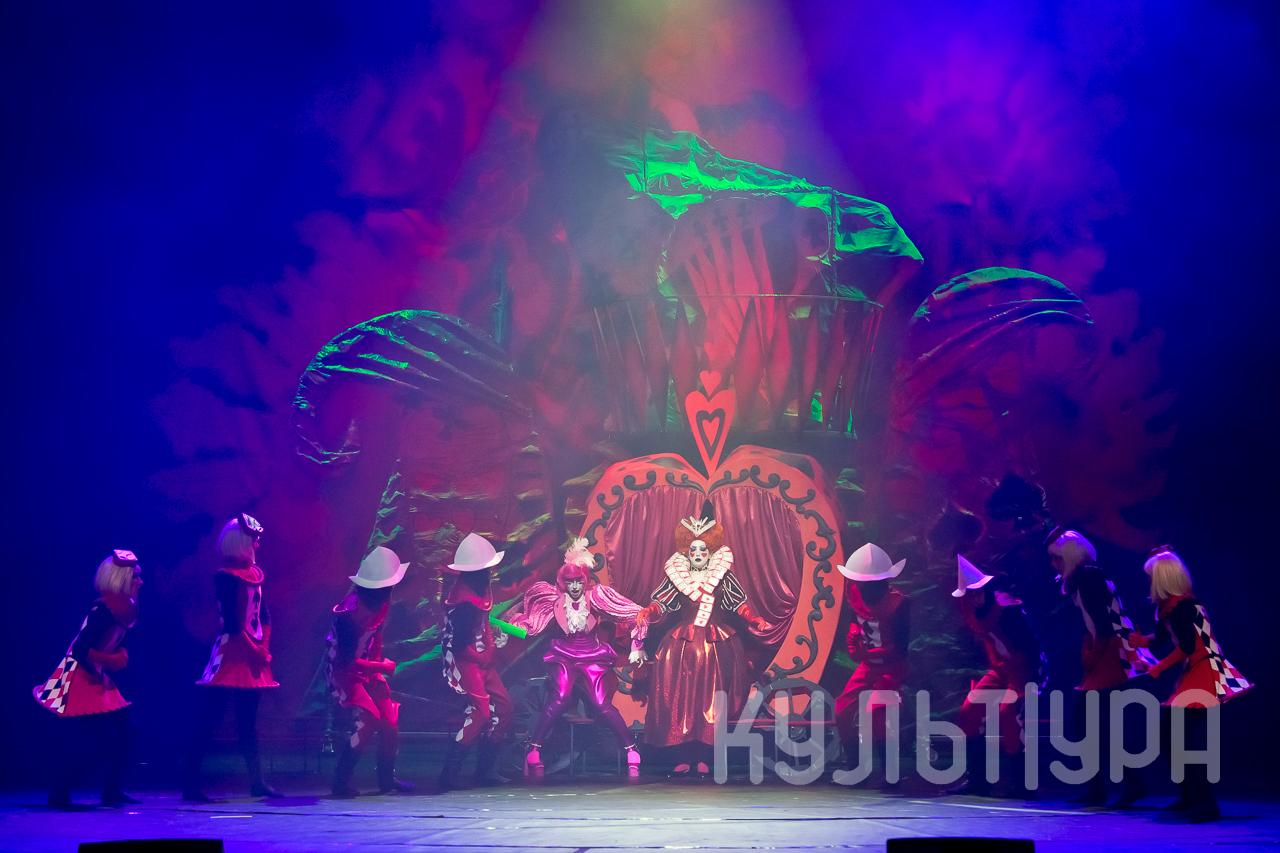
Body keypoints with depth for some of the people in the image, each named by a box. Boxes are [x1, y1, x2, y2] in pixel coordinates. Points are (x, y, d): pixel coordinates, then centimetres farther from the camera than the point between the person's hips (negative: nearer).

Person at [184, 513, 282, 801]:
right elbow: (231, 622, -14)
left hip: (253, 657, 8)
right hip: (231, 656, -8)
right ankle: (190, 783, -7)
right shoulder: (226, 577, -9)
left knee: (248, 722, 11)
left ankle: (257, 782, 15)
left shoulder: (254, 575, 14)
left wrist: (264, 646, 2)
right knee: (209, 720, -8)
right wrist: (254, 649, -11)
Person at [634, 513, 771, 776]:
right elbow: (661, 604, -3)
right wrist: (647, 614, -23)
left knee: (710, 700, -2)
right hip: (683, 645, 0)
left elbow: (740, 605, 2)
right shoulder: (676, 576, 5)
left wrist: (753, 621, -15)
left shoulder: (723, 577, 6)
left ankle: (703, 758, 1)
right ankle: (684, 758, -1)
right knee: (682, 700, -4)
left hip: (716, 645, 0)